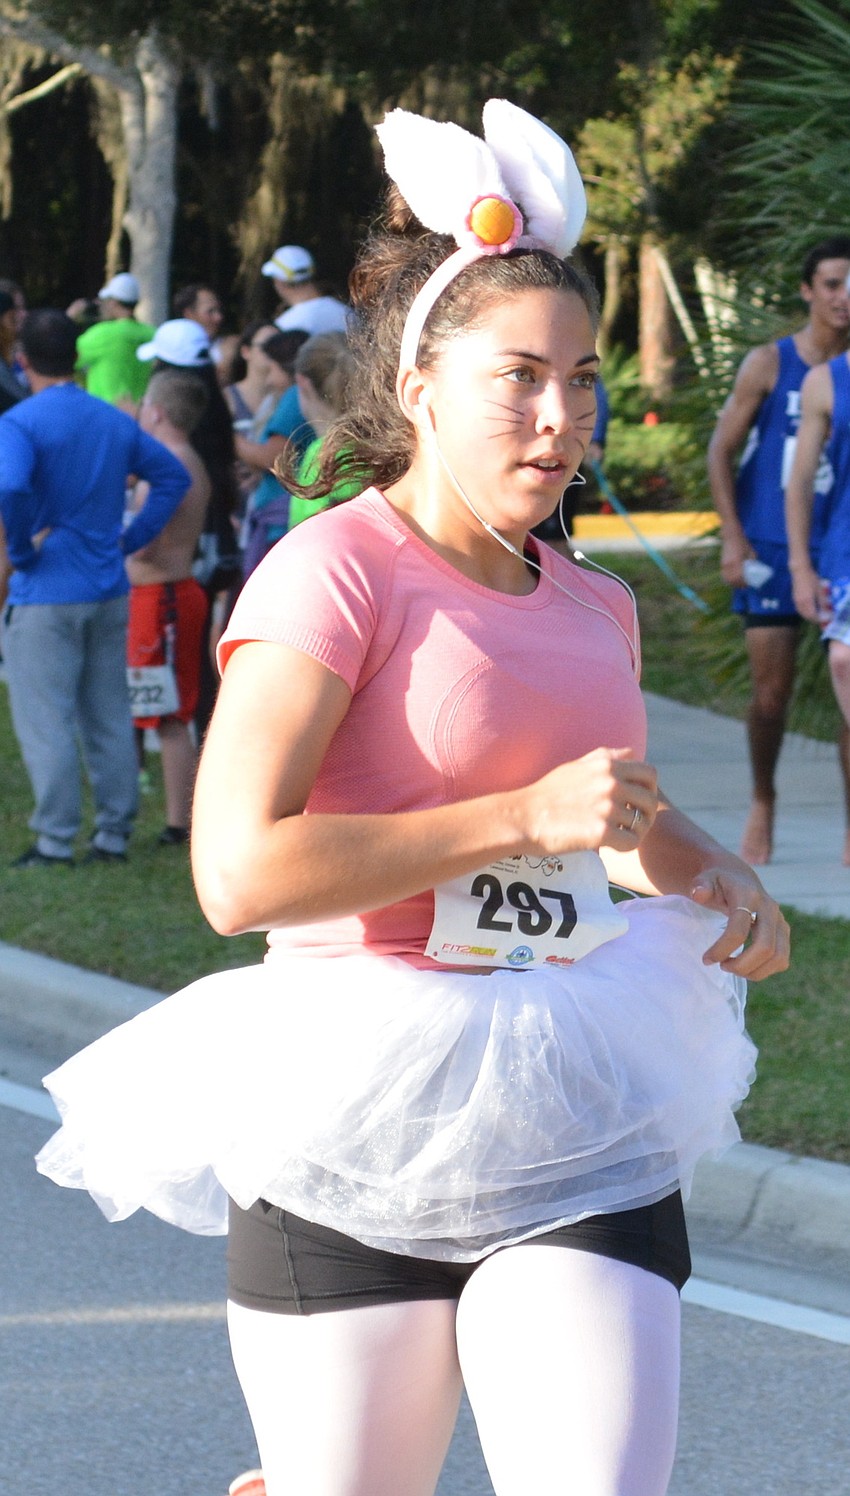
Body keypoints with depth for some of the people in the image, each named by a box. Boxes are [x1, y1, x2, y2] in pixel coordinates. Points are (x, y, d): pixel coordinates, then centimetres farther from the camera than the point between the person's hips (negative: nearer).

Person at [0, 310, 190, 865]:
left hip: (45, 595, -6)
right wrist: (132, 537, 10)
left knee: (46, 721, -1)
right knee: (109, 718, 12)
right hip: (109, 591, 6)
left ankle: (56, 841, -2)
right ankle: (114, 835, 16)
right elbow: (174, 475, 14)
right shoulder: (116, 422, 8)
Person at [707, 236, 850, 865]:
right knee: (771, 693, 1)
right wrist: (733, 539, -6)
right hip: (771, 552, -1)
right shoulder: (769, 365, -1)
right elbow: (721, 449, 1)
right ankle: (763, 802, 24)